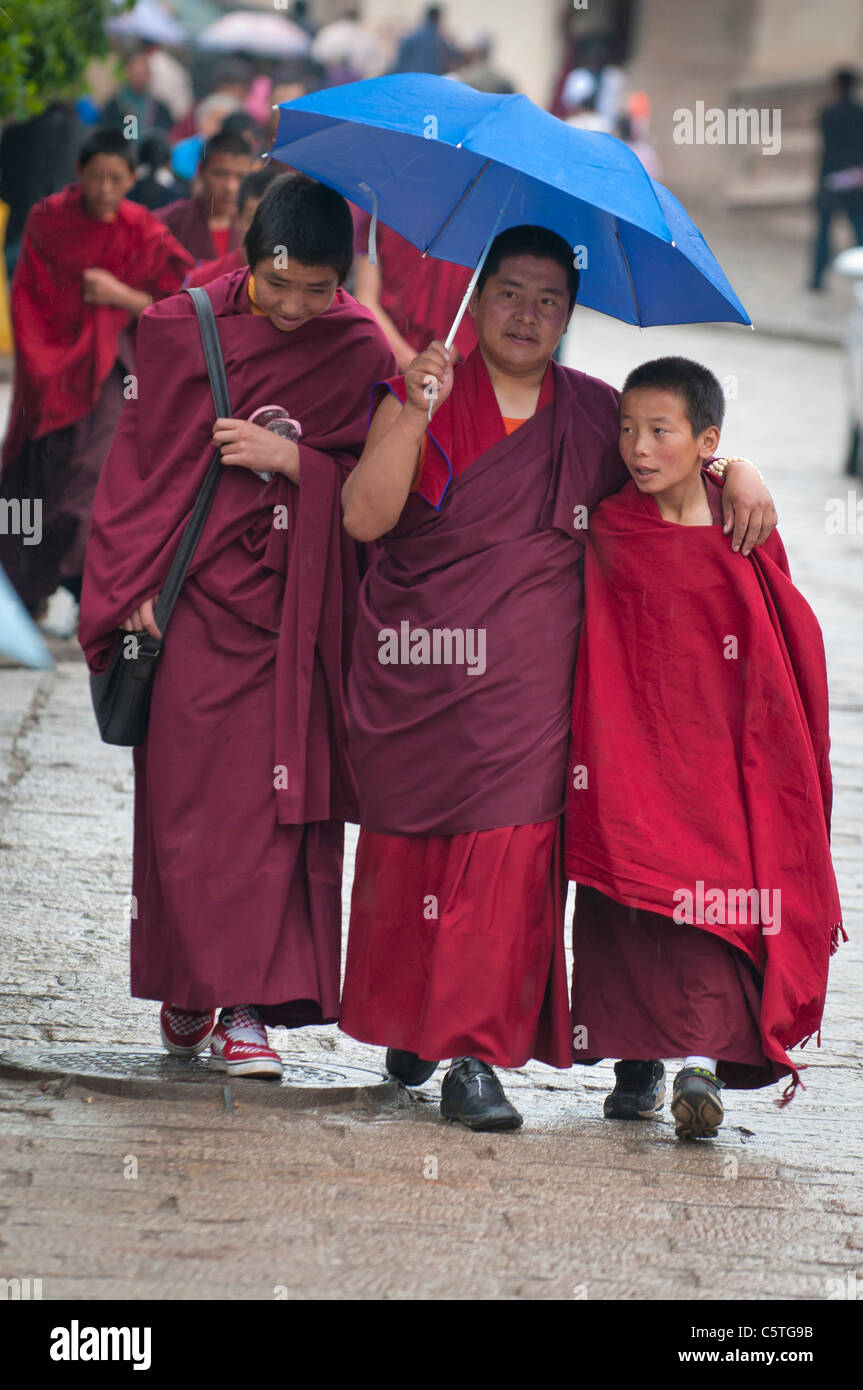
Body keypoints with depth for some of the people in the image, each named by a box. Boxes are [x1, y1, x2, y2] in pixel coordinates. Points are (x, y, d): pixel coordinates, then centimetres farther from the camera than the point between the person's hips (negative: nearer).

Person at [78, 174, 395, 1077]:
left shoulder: (359, 351, 2)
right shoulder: (181, 331, 2)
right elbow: (138, 459, 6)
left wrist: (290, 458, -14)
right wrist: (137, 584, 0)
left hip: (293, 610, 0)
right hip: (193, 602, 0)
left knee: (280, 802, -5)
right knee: (192, 796, 0)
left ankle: (247, 1005, -3)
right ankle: (191, 990, 11)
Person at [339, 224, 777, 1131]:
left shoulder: (595, 415, 11)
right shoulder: (419, 398, 3)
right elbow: (365, 517, -8)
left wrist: (739, 474, -1)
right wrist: (418, 413, -18)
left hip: (526, 680, 1)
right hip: (415, 669, -1)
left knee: (510, 849, -9)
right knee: (407, 846, 3)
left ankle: (476, 1055, -6)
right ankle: (408, 1023, 23)